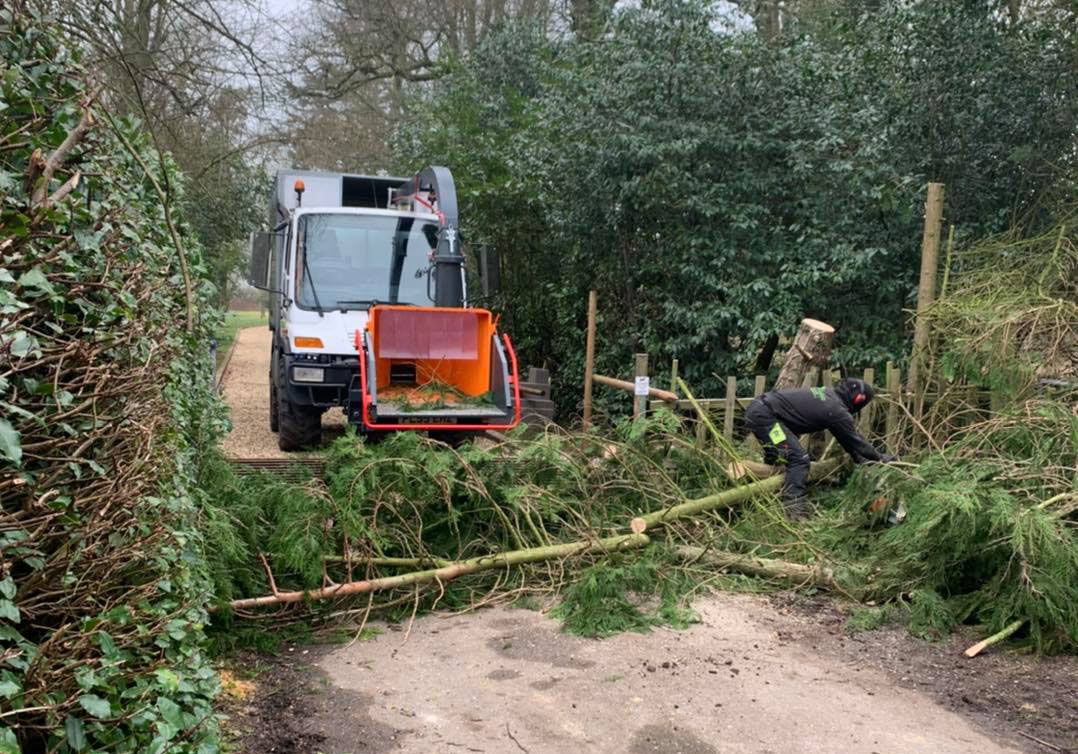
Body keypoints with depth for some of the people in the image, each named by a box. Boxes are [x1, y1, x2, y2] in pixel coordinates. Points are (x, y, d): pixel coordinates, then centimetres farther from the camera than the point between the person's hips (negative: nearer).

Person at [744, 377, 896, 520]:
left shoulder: (829, 393, 16)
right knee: (798, 459, -13)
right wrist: (881, 457, 19)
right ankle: (795, 512, -18)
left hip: (757, 408, 10)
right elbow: (856, 441, 4)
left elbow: (847, 437, 27)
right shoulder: (838, 411, -10)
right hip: (764, 415, -10)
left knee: (775, 457, 26)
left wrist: (859, 458, 32)